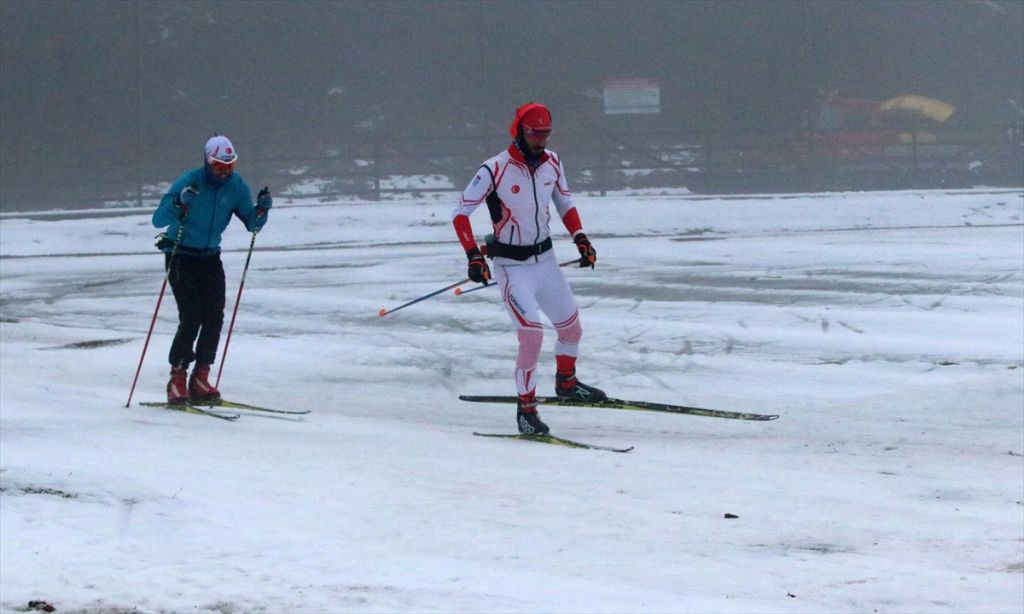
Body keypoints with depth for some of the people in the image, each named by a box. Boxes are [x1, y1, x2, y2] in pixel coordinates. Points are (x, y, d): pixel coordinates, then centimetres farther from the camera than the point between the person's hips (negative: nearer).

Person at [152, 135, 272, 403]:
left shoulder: (236, 185, -5)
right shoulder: (189, 182, -18)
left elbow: (251, 224, 3)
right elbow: (158, 220, -22)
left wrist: (262, 210, -18)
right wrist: (178, 203, -40)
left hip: (210, 257, 5)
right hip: (181, 256, -5)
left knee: (214, 317, -9)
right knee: (191, 318, -15)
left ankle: (200, 379, 0)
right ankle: (177, 380, -4)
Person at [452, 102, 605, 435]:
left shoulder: (551, 162, -2)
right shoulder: (495, 169, -19)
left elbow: (565, 203, 16)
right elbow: (460, 213, -15)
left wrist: (580, 239, 4)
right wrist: (474, 256, -24)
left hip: (545, 258, 6)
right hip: (511, 266, -6)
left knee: (572, 328, 16)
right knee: (532, 334, -19)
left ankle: (566, 383, 42)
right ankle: (526, 408, -4)